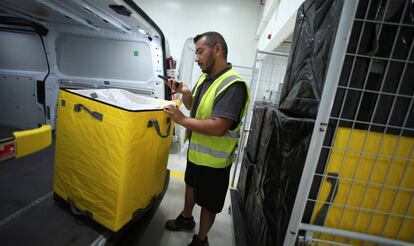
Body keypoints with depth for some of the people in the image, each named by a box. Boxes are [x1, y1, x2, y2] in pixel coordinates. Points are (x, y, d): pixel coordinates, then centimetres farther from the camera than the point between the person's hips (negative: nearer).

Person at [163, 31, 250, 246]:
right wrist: (184, 92, -7)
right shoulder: (205, 77, 2)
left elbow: (217, 127, -33)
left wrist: (182, 120, -23)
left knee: (208, 203, 13)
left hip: (214, 159, -9)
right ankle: (186, 218, 55)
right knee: (191, 184, 29)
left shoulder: (233, 85, -26)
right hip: (195, 150, 9)